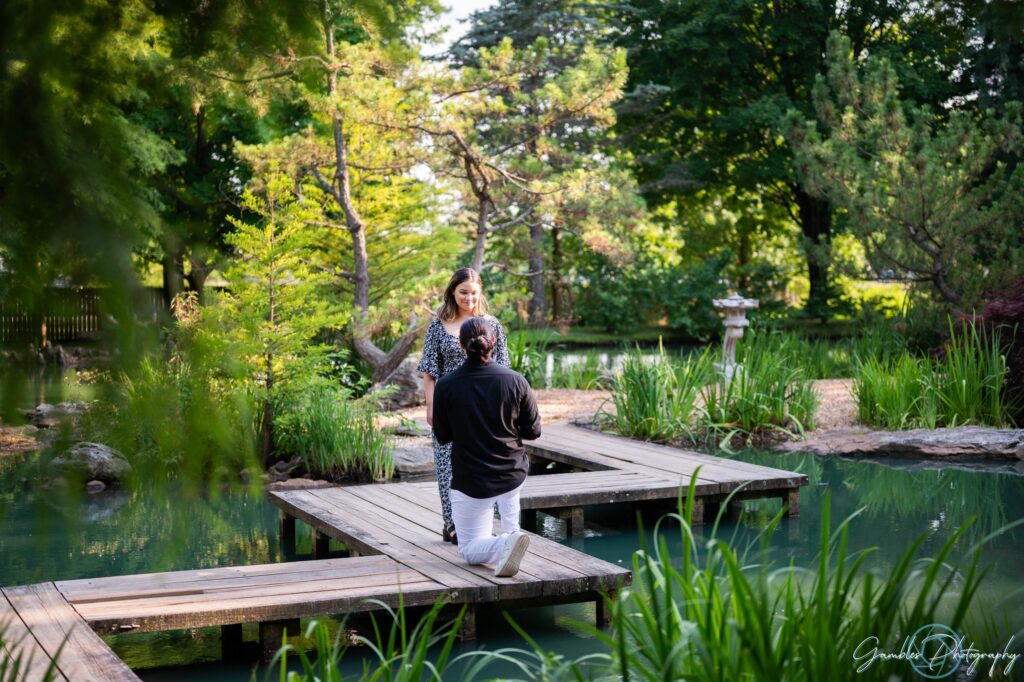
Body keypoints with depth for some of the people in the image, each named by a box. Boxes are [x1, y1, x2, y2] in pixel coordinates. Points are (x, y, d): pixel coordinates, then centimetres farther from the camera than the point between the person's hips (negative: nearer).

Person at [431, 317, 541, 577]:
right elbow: (533, 431, -4)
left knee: (470, 550, 8)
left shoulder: (446, 385, -14)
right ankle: (511, 532, 33)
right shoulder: (515, 381, -12)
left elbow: (442, 437, -3)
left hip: (471, 482, -3)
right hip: (513, 474, 3)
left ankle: (506, 544, -21)